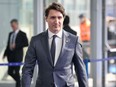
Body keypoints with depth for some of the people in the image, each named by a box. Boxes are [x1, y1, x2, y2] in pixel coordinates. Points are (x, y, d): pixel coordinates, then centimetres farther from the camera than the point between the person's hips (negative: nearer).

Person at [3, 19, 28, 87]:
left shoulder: (22, 34, -3)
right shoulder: (10, 34, 15)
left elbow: (26, 43, -12)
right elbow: (8, 44, 18)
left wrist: (16, 45, -18)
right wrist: (5, 54, 11)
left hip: (18, 55, -6)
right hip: (11, 55, 6)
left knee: (16, 72, -8)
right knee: (10, 72, 5)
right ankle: (19, 81, 26)